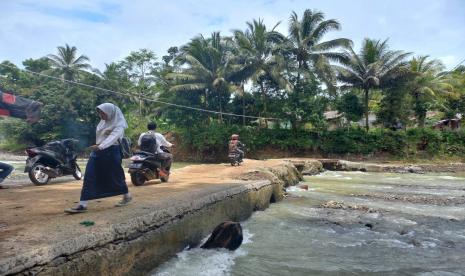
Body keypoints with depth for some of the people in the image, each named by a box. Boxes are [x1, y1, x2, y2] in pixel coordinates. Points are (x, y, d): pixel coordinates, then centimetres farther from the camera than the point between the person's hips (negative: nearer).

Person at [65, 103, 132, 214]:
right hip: (98, 151, 7)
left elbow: (113, 137, -30)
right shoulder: (103, 121, 12)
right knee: (89, 177, -4)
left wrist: (100, 146, -44)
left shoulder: (119, 124, -13)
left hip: (111, 152, -7)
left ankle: (127, 196, 29)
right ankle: (82, 204, -3)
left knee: (115, 176, 6)